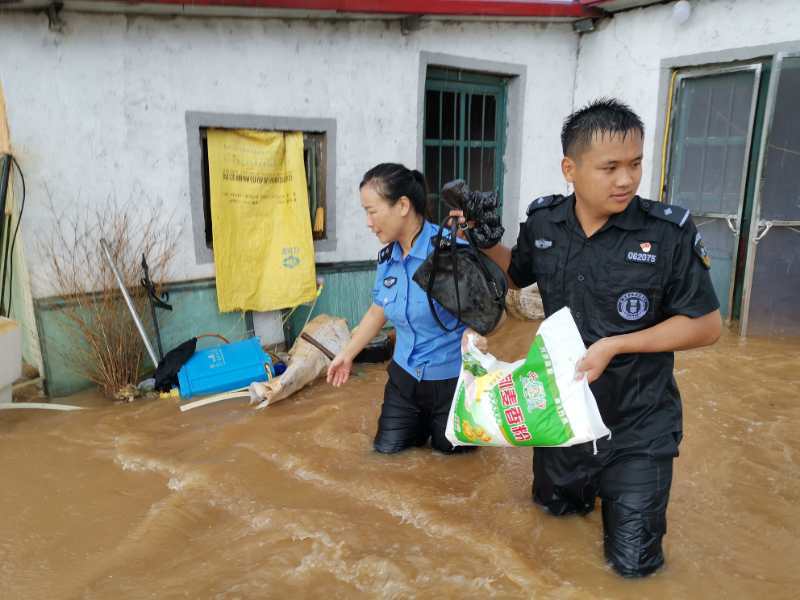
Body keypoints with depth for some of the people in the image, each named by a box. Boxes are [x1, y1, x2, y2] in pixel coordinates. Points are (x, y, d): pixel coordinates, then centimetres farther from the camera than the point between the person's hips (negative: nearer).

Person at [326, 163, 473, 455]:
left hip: (452, 378, -5)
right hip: (404, 375, 6)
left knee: (448, 450, 13)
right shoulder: (387, 257, -3)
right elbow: (378, 311, 12)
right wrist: (347, 354, 19)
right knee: (386, 450, 15)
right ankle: (423, 422, 42)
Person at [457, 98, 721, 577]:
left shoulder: (670, 232, -20)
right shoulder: (543, 221, -9)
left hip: (638, 424, -3)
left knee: (633, 561, 8)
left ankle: (634, 484, 37)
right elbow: (518, 274, 11)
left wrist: (614, 346, -22)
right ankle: (593, 481, 55)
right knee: (555, 506, 26)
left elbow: (707, 326, -14)